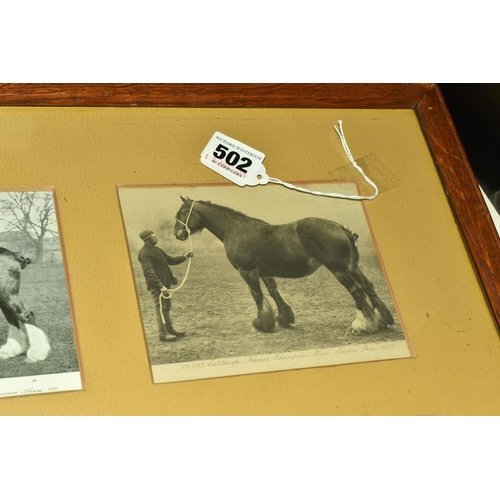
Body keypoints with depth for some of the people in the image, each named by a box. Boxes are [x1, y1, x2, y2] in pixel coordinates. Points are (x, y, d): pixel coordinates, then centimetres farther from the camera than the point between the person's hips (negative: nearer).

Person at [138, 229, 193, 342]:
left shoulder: (156, 249, 15)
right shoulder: (144, 254, -17)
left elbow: (170, 260, 22)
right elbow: (149, 272, -23)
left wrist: (184, 257, 11)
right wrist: (161, 286, -27)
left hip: (164, 284, 9)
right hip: (156, 286, -9)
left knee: (167, 307, 15)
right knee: (161, 309, -5)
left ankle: (170, 329, 25)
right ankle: (163, 334, 1)